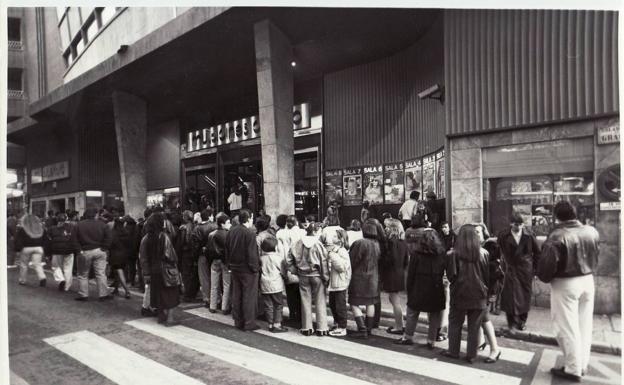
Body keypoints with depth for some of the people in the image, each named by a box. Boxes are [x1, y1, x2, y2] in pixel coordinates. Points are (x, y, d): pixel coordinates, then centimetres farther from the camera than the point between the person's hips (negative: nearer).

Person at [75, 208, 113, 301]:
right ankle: (103, 294, 4)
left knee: (83, 274, 13)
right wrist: (105, 248, 0)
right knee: (101, 273, 3)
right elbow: (108, 237, -6)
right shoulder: (102, 224, -2)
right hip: (99, 251, 1)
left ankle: (83, 294, 16)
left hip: (85, 252, 0)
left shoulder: (79, 225, -2)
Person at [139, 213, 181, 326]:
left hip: (154, 271, 5)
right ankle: (169, 318, 5)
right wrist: (175, 263, -1)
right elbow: (170, 254, -18)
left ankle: (161, 317, 27)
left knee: (159, 294, 17)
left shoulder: (146, 238, -1)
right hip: (166, 269, -5)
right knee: (170, 294, 6)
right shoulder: (163, 237, -18)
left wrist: (147, 272, 6)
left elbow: (142, 257, 2)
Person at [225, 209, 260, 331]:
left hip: (235, 268, 7)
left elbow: (227, 250, 11)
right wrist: (255, 268, -10)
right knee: (249, 297, 3)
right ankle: (248, 324, 9)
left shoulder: (231, 231, 4)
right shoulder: (249, 233, -19)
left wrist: (230, 264, 18)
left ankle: (238, 321, 25)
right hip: (247, 270, -7)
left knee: (236, 296, 15)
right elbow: (252, 254, -19)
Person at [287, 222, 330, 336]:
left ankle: (306, 328, 19)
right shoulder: (318, 244, -12)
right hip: (317, 275, -2)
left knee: (306, 301, 11)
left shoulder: (298, 243, -5)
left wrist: (295, 271, 7)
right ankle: (322, 328, 13)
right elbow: (324, 262, -10)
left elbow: (289, 260, -3)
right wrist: (326, 278, -2)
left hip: (303, 276, 3)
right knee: (320, 301, 8)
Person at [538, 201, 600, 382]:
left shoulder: (557, 236, -21)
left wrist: (546, 278, -3)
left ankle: (573, 369, 14)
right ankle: (582, 365, 29)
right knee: (584, 325, 17)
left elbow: (547, 264, -21)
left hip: (565, 284, -6)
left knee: (568, 327, 5)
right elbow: (595, 256, 10)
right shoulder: (592, 232, -1)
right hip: (588, 280, 7)